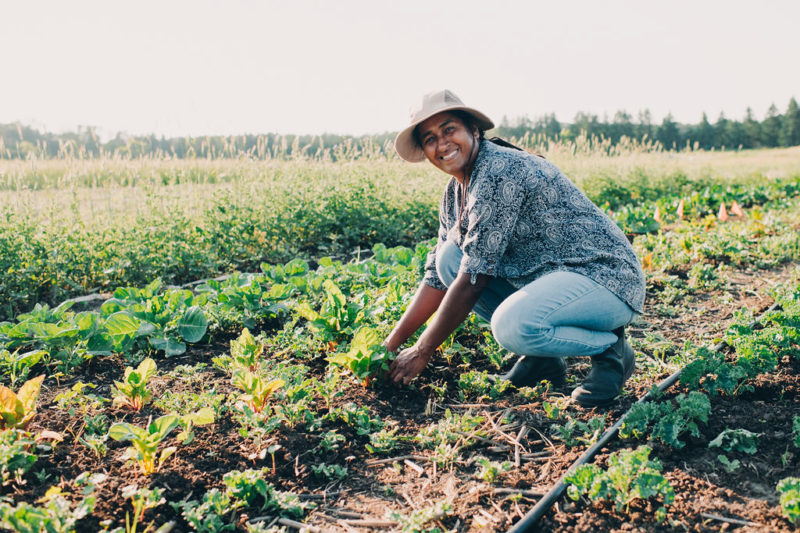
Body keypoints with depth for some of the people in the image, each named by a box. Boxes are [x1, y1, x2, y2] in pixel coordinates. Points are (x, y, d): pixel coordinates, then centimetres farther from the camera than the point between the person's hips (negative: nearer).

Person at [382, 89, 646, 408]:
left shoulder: (501, 172, -22)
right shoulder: (455, 193, 7)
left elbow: (473, 278, -22)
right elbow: (438, 276, 11)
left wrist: (422, 352, -14)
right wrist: (393, 342, 6)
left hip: (607, 277, -9)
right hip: (549, 276, 9)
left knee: (511, 324, -35)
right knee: (449, 257, -2)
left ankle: (609, 347, -3)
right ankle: (539, 357, 4)